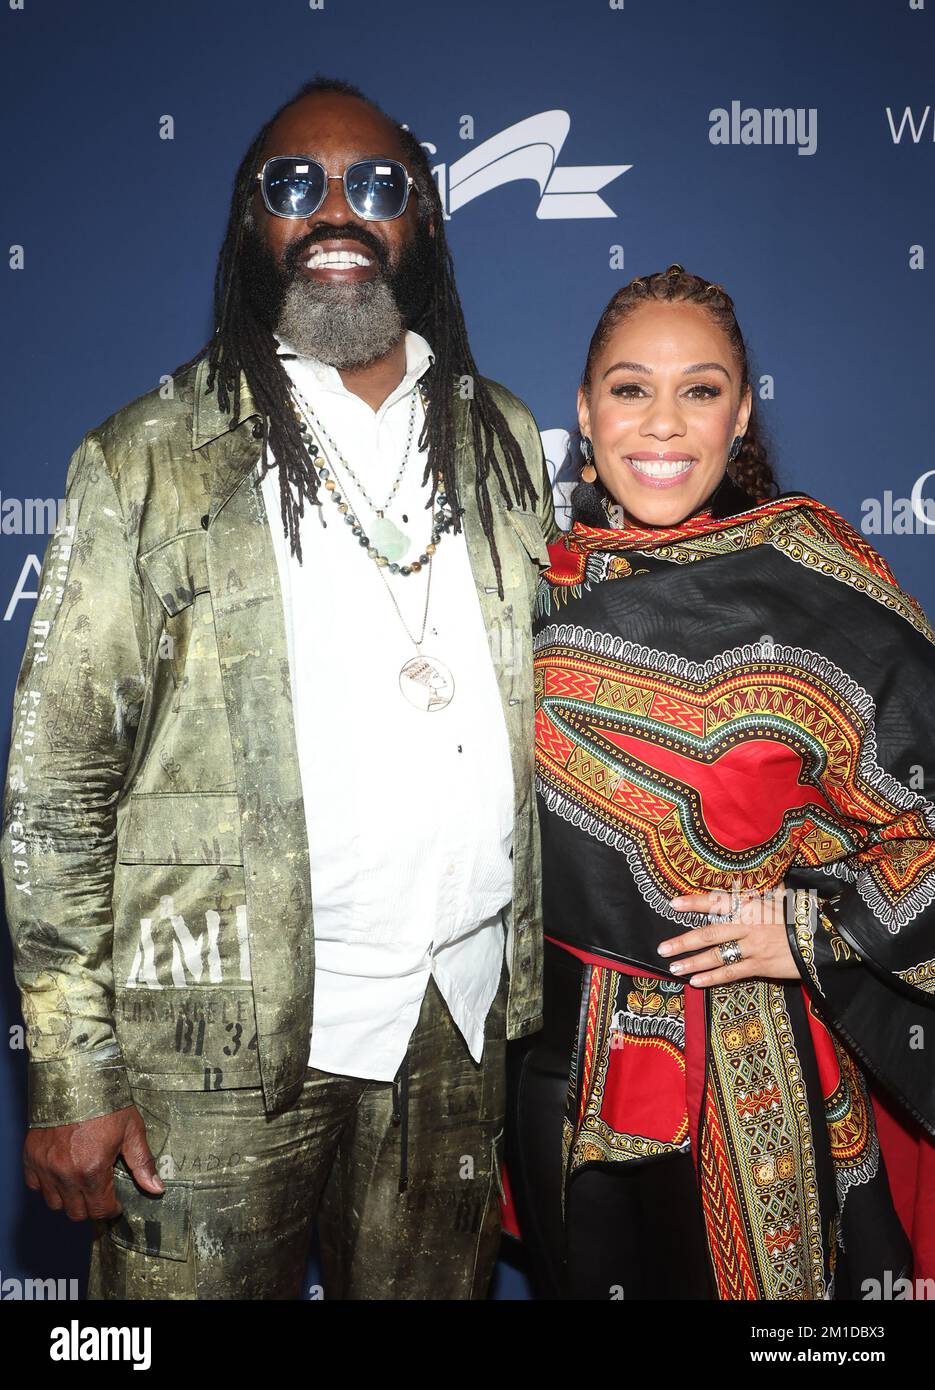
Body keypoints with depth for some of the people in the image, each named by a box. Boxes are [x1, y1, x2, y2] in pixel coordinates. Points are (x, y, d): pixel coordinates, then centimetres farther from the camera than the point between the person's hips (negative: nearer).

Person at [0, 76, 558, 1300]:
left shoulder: (506, 442, 8)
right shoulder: (149, 461, -3)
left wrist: (538, 970, 9)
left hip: (463, 1012, 4)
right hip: (227, 1028, -3)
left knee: (439, 1283, 16)